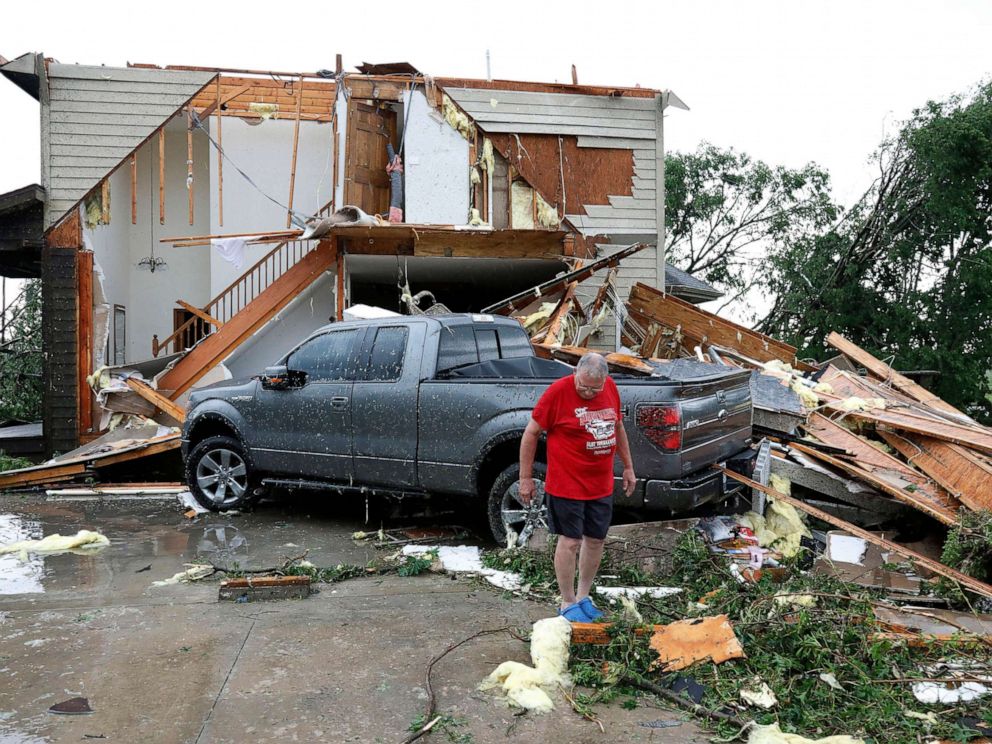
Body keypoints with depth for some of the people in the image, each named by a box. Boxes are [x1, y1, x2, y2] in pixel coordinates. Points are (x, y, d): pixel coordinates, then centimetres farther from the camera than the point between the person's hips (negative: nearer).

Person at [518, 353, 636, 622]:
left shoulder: (611, 388, 1)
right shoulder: (558, 391, -16)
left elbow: (618, 427, 17)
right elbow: (531, 433, -9)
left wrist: (628, 467, 19)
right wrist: (526, 478, -8)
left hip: (602, 485, 6)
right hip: (567, 485, -6)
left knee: (596, 540, 13)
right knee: (570, 541, -1)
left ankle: (583, 597, 30)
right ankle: (568, 604, 15)